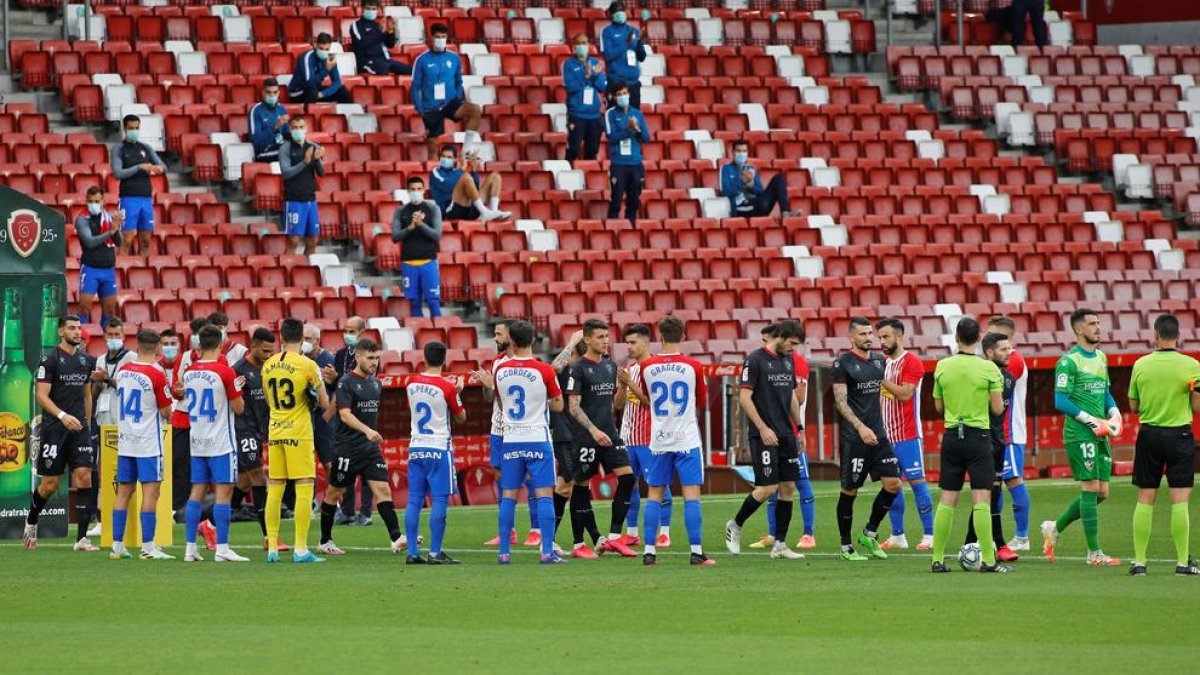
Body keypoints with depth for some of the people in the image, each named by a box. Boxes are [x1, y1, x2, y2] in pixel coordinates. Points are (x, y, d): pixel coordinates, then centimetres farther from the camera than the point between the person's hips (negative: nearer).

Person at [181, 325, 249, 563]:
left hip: (197, 441, 5)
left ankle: (190, 548, 6)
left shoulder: (189, 372, 4)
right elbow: (238, 408, -8)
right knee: (223, 491, -3)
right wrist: (237, 389, 11)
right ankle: (222, 549, -8)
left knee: (197, 492, 9)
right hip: (221, 442, -5)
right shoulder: (225, 371, -12)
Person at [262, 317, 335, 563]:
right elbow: (325, 404, -3)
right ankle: (300, 549, -7)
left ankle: (272, 549, 9)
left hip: (274, 432, 5)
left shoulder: (268, 366, 7)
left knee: (274, 489, 9)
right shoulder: (307, 365, -8)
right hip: (299, 432, -5)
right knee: (304, 488, -2)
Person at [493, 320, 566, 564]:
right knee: (544, 495, -1)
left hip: (511, 440, 3)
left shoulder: (501, 370, 1)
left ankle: (504, 552, 7)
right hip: (538, 440, -3)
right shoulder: (544, 371, -10)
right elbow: (558, 405, 1)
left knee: (508, 496, 8)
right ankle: (547, 552, -7)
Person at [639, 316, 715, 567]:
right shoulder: (693, 367, -6)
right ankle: (696, 551, -7)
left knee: (655, 495, 8)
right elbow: (702, 401, 8)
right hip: (687, 440, -2)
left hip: (659, 441, 2)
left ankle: (649, 551, 5)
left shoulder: (647, 367, -1)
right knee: (691, 494, -2)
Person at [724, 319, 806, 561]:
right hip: (765, 436, -8)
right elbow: (744, 398, -13)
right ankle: (735, 526, 12)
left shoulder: (788, 360, 13)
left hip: (786, 435, 8)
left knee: (788, 487, 4)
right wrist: (763, 428, -18)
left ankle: (780, 545, 7)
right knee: (767, 488, -11)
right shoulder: (755, 360, -10)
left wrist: (800, 427, 19)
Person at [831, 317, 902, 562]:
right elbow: (840, 401, -13)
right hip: (853, 438, -6)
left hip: (878, 435, 6)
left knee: (893, 484, -2)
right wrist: (861, 427, -23)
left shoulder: (879, 361, 12)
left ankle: (869, 533, 15)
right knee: (849, 491, 0)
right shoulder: (842, 364, -8)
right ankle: (846, 546, 10)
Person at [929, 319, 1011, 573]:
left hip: (951, 437, 3)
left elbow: (938, 406, 10)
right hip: (979, 437, -3)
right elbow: (998, 409, -5)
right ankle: (988, 560, -7)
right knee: (982, 500, -4)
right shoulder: (988, 368, -8)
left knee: (947, 500, 7)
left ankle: (938, 559, 9)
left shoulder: (942, 367, 1)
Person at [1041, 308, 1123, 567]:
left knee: (1101, 493, 8)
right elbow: (1061, 401, -14)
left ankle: (1055, 528, 24)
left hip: (1100, 435, 8)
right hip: (1079, 435, -8)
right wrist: (1091, 421, -17)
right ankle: (1094, 553, -4)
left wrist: (1114, 412, 4)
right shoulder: (1069, 361, -10)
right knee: (1091, 489, -8)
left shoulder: (1101, 357, 15)